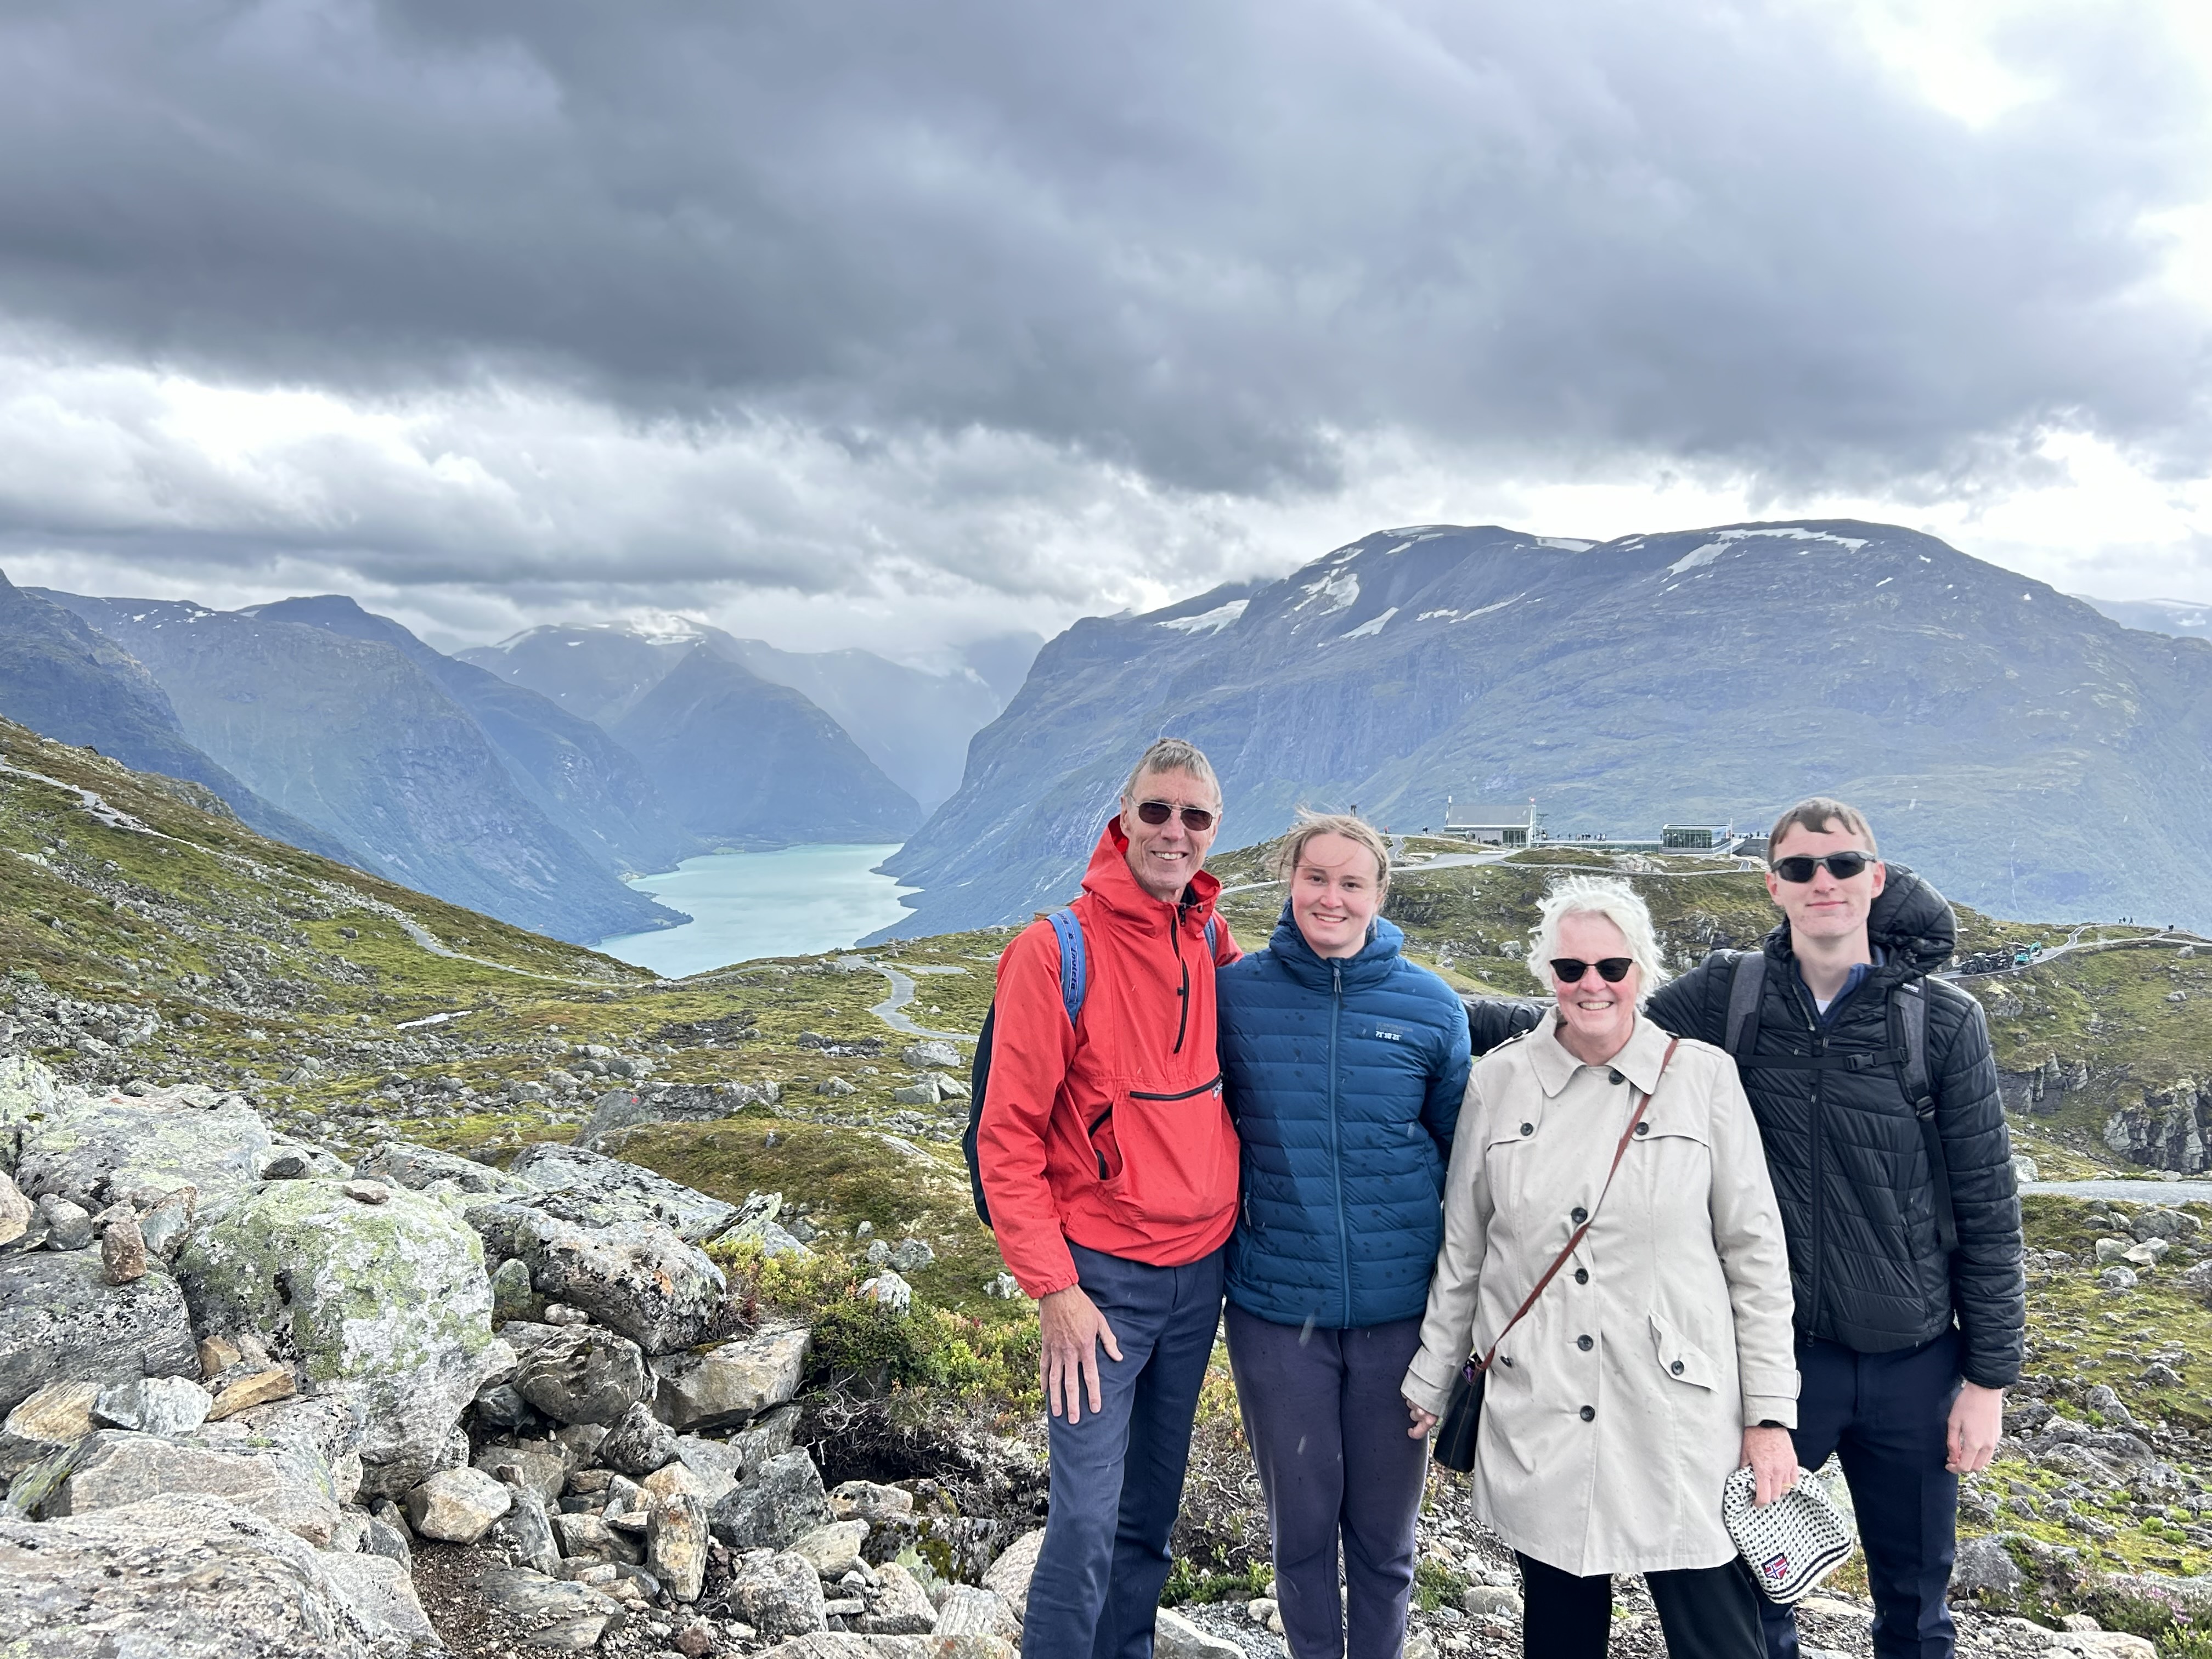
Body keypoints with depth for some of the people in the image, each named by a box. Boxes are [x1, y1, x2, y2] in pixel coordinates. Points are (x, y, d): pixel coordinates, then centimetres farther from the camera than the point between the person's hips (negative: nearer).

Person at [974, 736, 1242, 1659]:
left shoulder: (1213, 943, 3)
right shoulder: (1058, 950, -13)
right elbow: (1008, 1136, -12)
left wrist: (1237, 1221, 9)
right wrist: (1052, 1289, -15)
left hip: (1201, 1268, 5)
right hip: (1103, 1274, -5)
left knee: (1153, 1509, 16)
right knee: (1088, 1520, -5)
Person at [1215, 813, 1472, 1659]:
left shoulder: (1431, 1007, -3)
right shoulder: (1235, 994, -4)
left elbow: (1463, 1157, 6)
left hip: (1400, 1310, 0)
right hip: (1276, 1311, 0)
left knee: (1385, 1526, 15)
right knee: (1301, 1523, 15)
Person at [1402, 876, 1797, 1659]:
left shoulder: (1704, 1076, -1)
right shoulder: (1499, 1079, 3)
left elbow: (1756, 1255, 1)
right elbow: (1461, 1250, 9)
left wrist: (1771, 1415, -2)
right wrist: (1428, 1386, 11)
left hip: (1681, 1419, -1)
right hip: (1536, 1425, 2)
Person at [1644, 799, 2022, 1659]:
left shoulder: (1944, 1022, -6)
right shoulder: (1724, 999, -4)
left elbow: (1988, 1209, -2)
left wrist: (1989, 1375, -1)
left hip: (1913, 1363, 0)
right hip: (1772, 1353, 0)